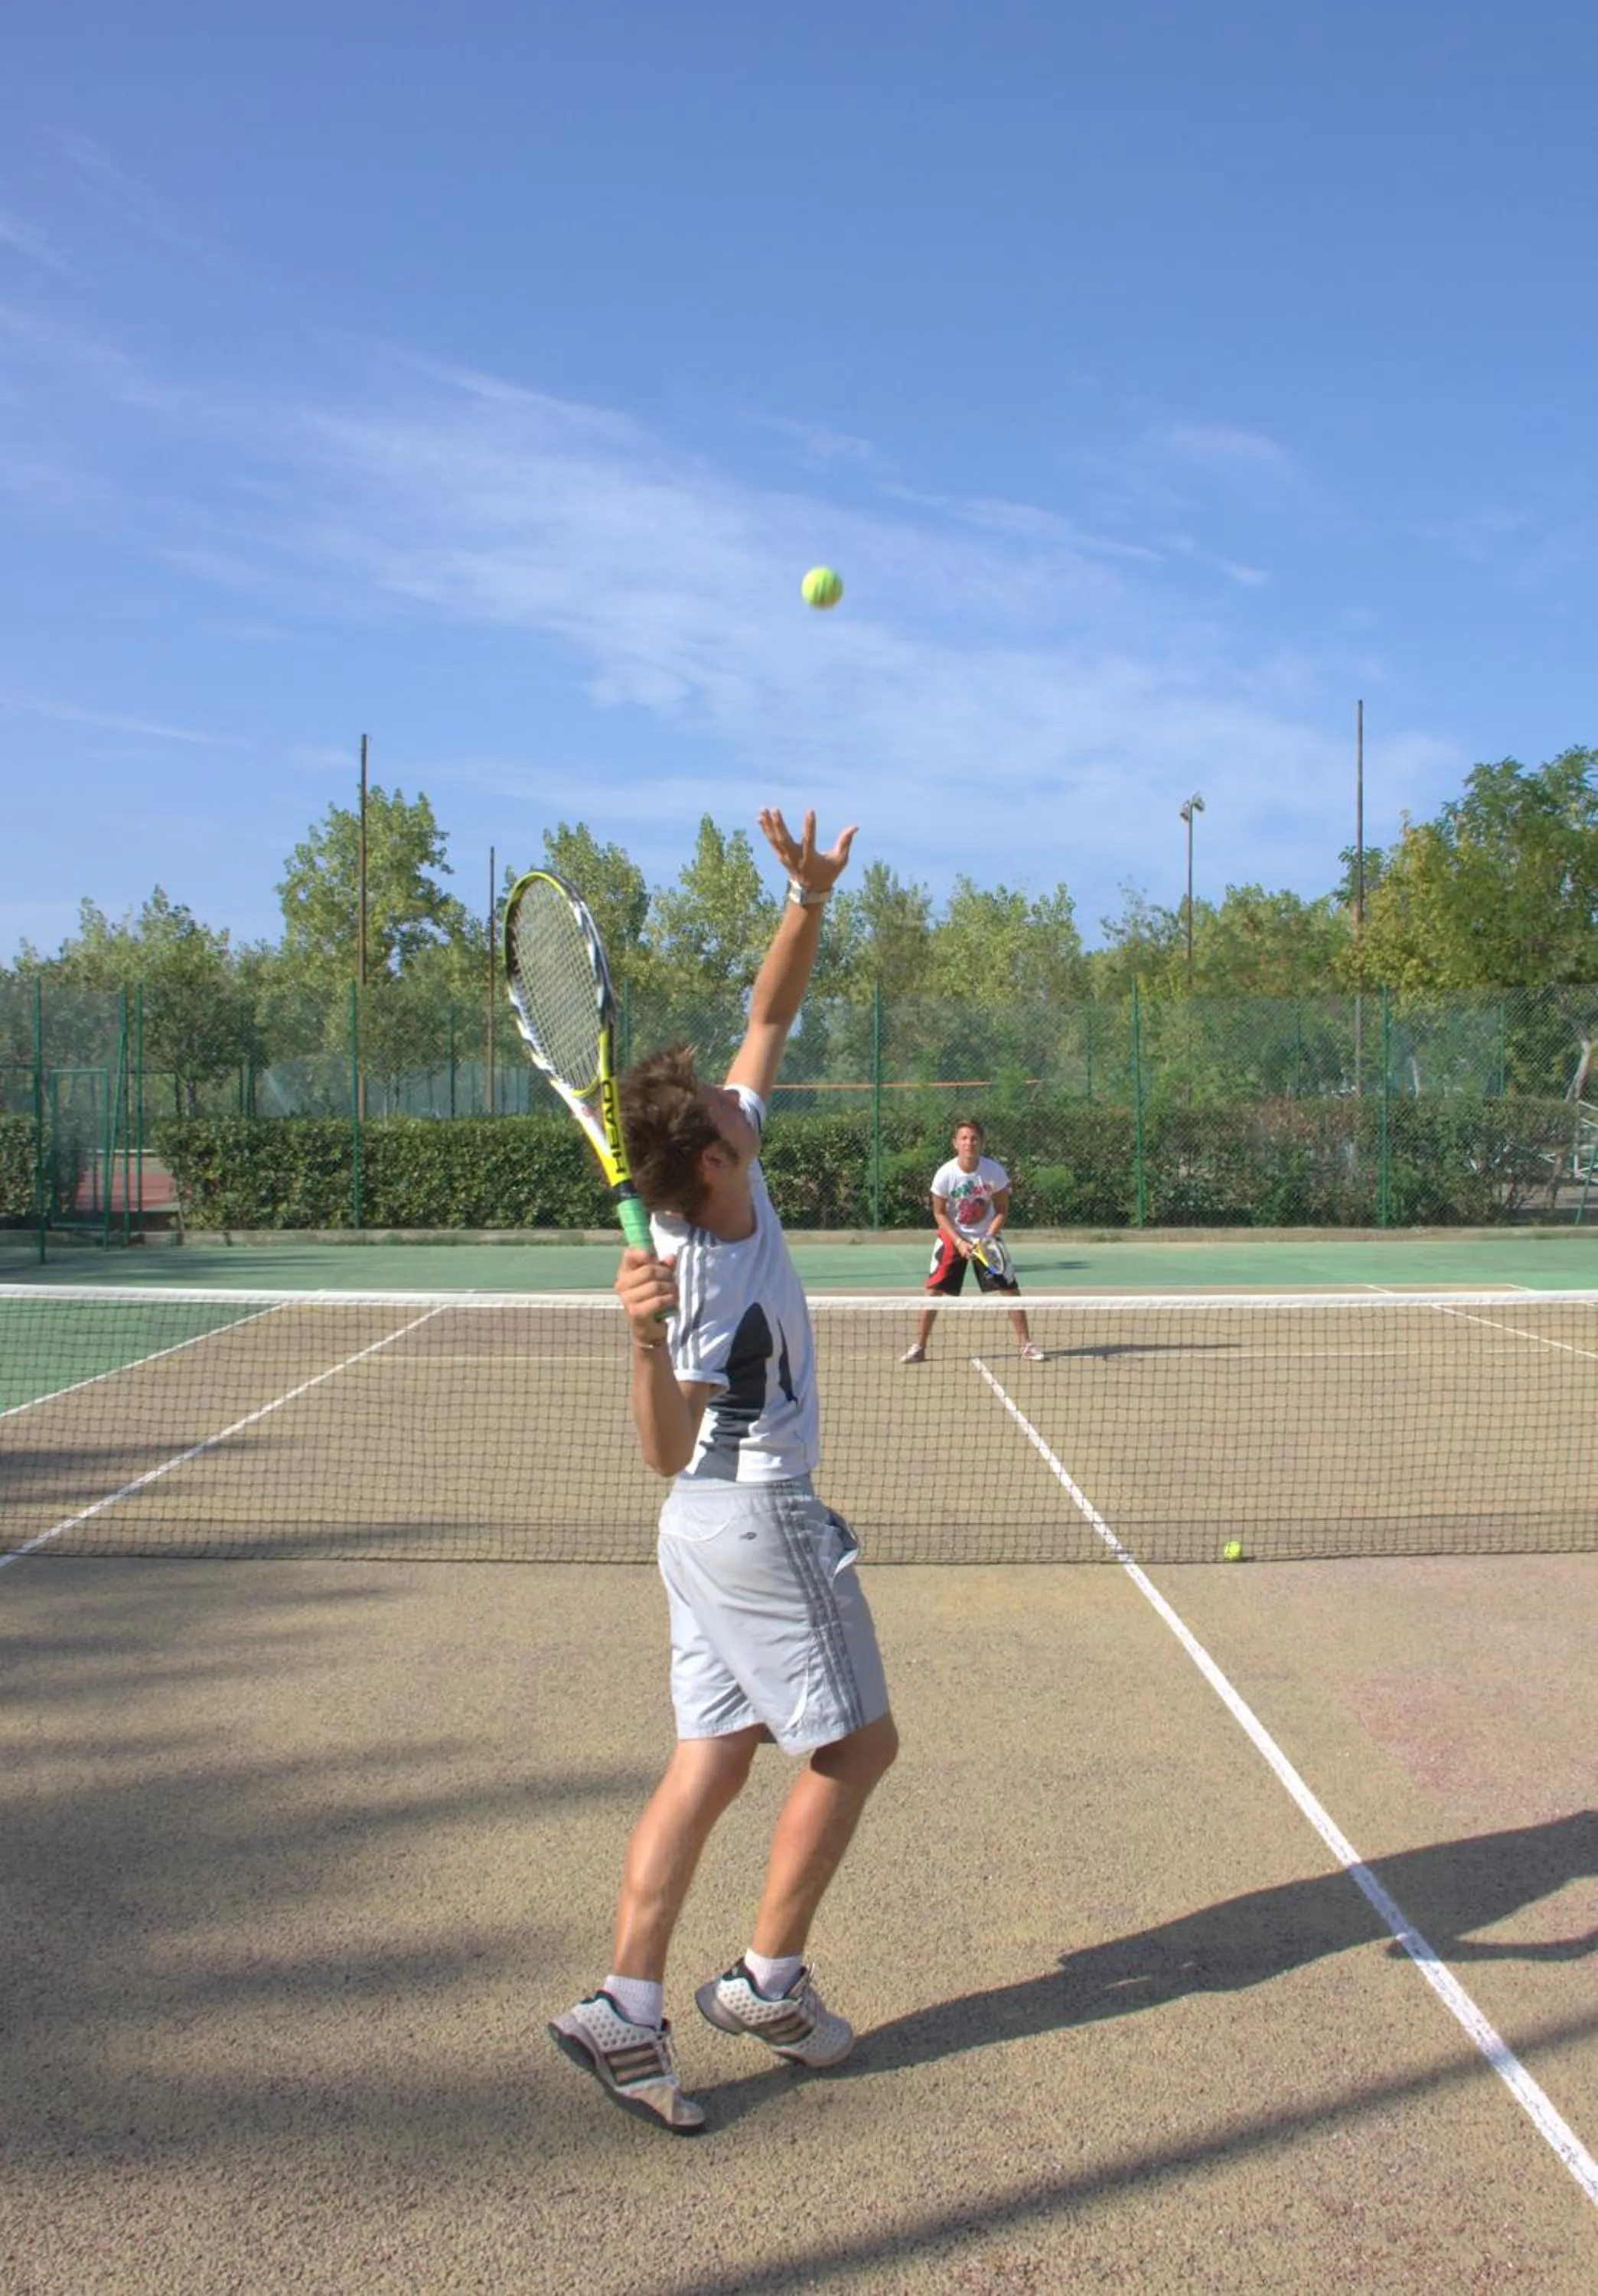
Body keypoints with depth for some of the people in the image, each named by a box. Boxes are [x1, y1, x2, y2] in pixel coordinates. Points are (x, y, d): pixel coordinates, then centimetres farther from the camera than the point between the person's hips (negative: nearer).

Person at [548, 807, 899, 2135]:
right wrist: (647, 1340, -44)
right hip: (758, 1517, -8)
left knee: (713, 1760, 8)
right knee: (856, 1743, 6)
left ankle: (628, 2011, 7)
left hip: (715, 1525, 8)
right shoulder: (699, 1277, -24)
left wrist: (810, 899, -1)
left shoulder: (734, 1173, -1)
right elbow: (667, 1448, -27)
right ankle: (769, 1980, 16)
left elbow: (771, 1016, 8)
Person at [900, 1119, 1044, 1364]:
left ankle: (1026, 1344, 10)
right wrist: (959, 1242, -18)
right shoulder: (945, 1174, -20)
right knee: (934, 1290, -8)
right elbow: (940, 1213, -8)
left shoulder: (995, 1171, -19)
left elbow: (1002, 1211, -8)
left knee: (1011, 1289, -3)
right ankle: (918, 1347, 3)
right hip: (953, 1236, -1)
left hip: (986, 1236, 1)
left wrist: (988, 1238, -21)